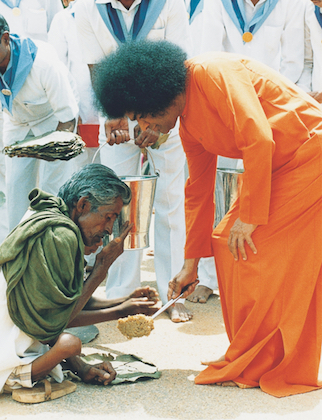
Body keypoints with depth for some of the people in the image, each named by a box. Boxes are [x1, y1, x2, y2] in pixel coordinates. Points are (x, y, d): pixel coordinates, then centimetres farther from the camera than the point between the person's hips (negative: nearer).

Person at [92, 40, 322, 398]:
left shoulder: (215, 73, -20)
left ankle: (257, 368, 3)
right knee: (229, 244, 7)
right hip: (275, 166, 9)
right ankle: (250, 361, 16)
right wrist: (191, 263, 18)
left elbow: (259, 140, -26)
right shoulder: (188, 124, 8)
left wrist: (249, 215, -20)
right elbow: (198, 190, 15)